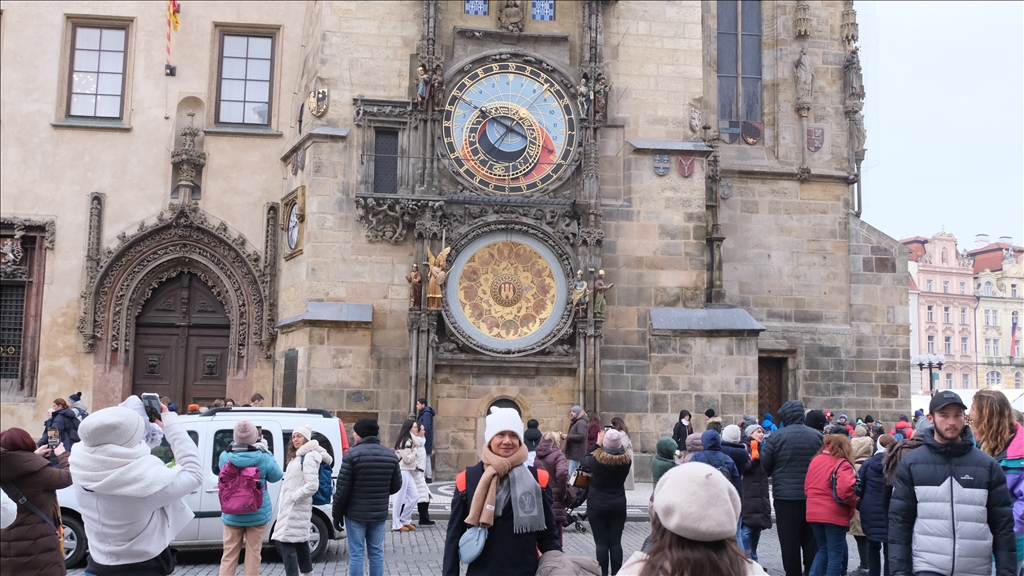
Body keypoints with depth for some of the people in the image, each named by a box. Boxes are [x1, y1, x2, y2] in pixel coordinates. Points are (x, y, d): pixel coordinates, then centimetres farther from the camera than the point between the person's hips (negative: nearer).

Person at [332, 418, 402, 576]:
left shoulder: (352, 454, -12)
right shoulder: (390, 455, 4)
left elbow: (342, 489, -11)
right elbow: (396, 485, 8)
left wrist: (337, 514, -2)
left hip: (356, 513, -4)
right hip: (380, 513, 4)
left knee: (356, 554, 1)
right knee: (376, 553, 11)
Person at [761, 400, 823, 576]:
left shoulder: (776, 437, -9)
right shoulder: (817, 436, 0)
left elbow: (765, 467, -3)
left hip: (785, 495, -3)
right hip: (812, 495, 3)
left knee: (789, 540, 4)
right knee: (811, 539, 13)